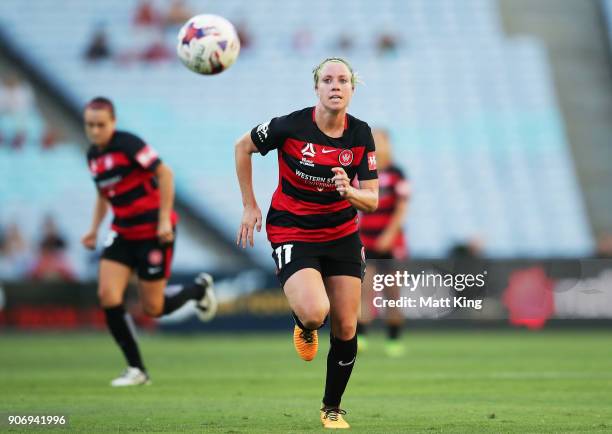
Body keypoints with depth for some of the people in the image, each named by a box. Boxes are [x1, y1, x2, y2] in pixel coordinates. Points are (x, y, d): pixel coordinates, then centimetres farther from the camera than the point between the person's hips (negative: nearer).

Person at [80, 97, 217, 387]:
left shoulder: (127, 144, -17)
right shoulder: (93, 155, 7)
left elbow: (164, 173, -18)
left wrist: (164, 219, -20)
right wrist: (94, 229, 11)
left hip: (153, 231, -7)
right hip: (123, 232, 7)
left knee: (153, 309, -2)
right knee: (108, 295, -10)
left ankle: (199, 289, 30)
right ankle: (136, 370, 1)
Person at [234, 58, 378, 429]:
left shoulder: (361, 135, -8)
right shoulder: (291, 126, -18)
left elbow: (372, 201, -5)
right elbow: (243, 147, -1)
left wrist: (349, 191, -28)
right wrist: (250, 206, 0)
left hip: (343, 234, 4)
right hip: (292, 232, -4)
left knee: (346, 328, 3)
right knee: (315, 311, -27)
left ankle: (332, 408, 24)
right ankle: (305, 327, 14)